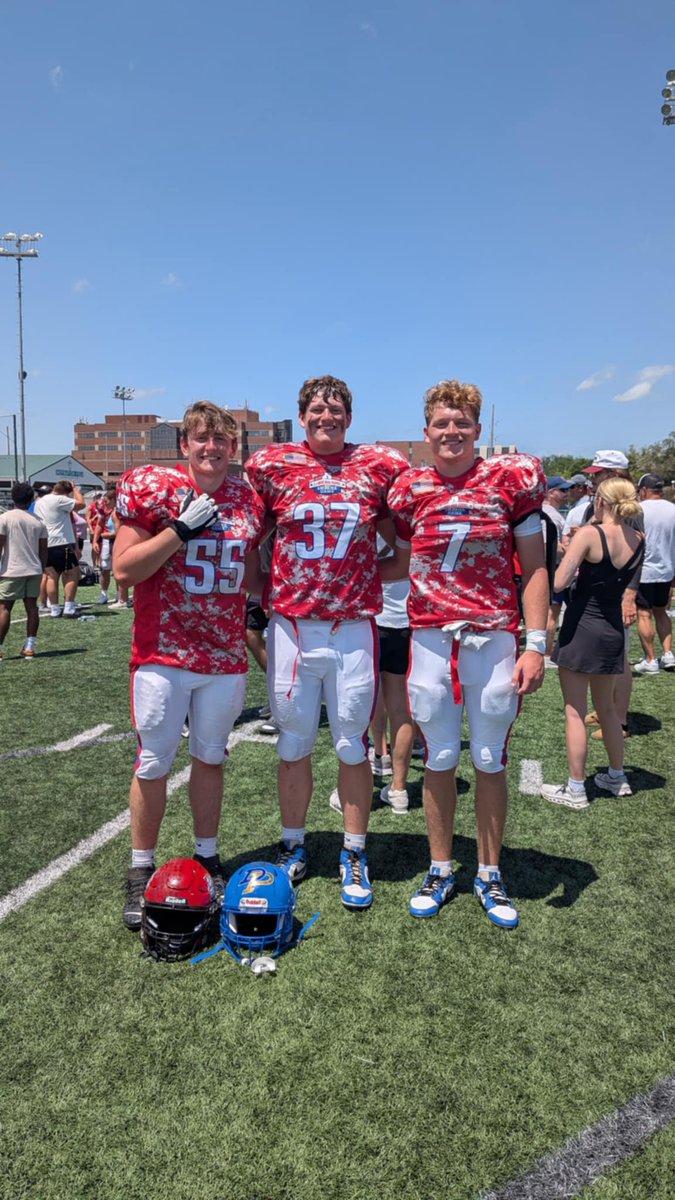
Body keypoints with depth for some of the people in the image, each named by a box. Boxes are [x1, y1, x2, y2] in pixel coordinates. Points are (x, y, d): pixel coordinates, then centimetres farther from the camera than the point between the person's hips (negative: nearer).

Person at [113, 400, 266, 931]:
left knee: (211, 758, 15)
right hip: (163, 653, -3)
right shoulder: (151, 487, -6)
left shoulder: (248, 500, 6)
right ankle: (141, 873, 22)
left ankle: (208, 859, 31)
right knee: (154, 763, 5)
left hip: (226, 655, 4)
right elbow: (124, 570, -12)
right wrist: (182, 529, -17)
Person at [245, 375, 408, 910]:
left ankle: (355, 855, 23)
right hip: (291, 626, 1)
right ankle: (293, 846, 28)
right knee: (294, 743, 11)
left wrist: (373, 573, 3)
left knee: (353, 744, 7)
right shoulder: (271, 465, 4)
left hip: (353, 628, 0)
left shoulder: (381, 466, 3)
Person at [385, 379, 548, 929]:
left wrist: (536, 645, -6)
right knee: (439, 760, 11)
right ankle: (441, 871, 29)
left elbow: (535, 568, 0)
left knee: (490, 761, 9)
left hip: (495, 640, -1)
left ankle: (489, 874, 28)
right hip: (431, 640, 2)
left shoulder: (511, 478, -1)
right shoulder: (411, 488, 4)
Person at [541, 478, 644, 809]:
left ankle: (575, 790, 10)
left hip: (581, 629, -6)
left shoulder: (589, 534, -16)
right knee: (607, 708, 22)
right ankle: (617, 778, 33)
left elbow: (558, 583, -20)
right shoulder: (638, 541, 2)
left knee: (575, 712, 3)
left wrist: (570, 553, -2)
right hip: (613, 630, 6)